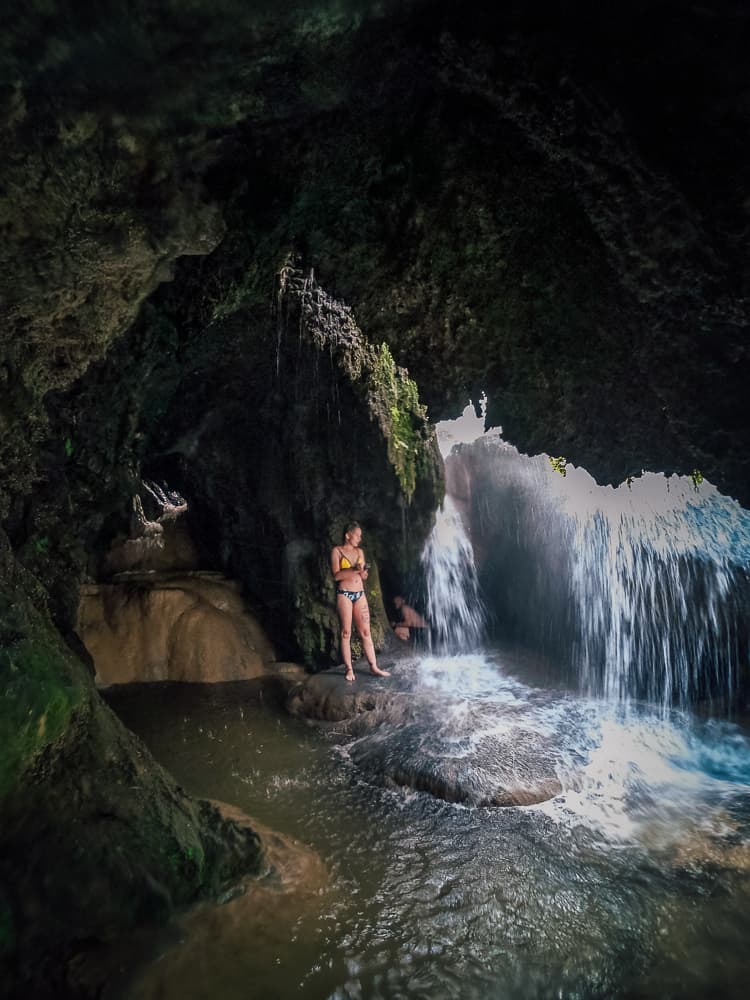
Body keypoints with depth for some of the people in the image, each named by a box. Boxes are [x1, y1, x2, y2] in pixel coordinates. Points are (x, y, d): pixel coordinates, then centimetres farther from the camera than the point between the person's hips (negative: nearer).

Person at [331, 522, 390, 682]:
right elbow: (336, 575, -11)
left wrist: (364, 573, -6)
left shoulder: (359, 551, 14)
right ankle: (349, 669, 5)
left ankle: (373, 667, 7)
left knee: (366, 631, 4)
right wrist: (354, 569, -19)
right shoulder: (337, 551, -1)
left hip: (360, 594, 5)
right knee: (346, 632, -1)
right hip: (344, 594, -5)